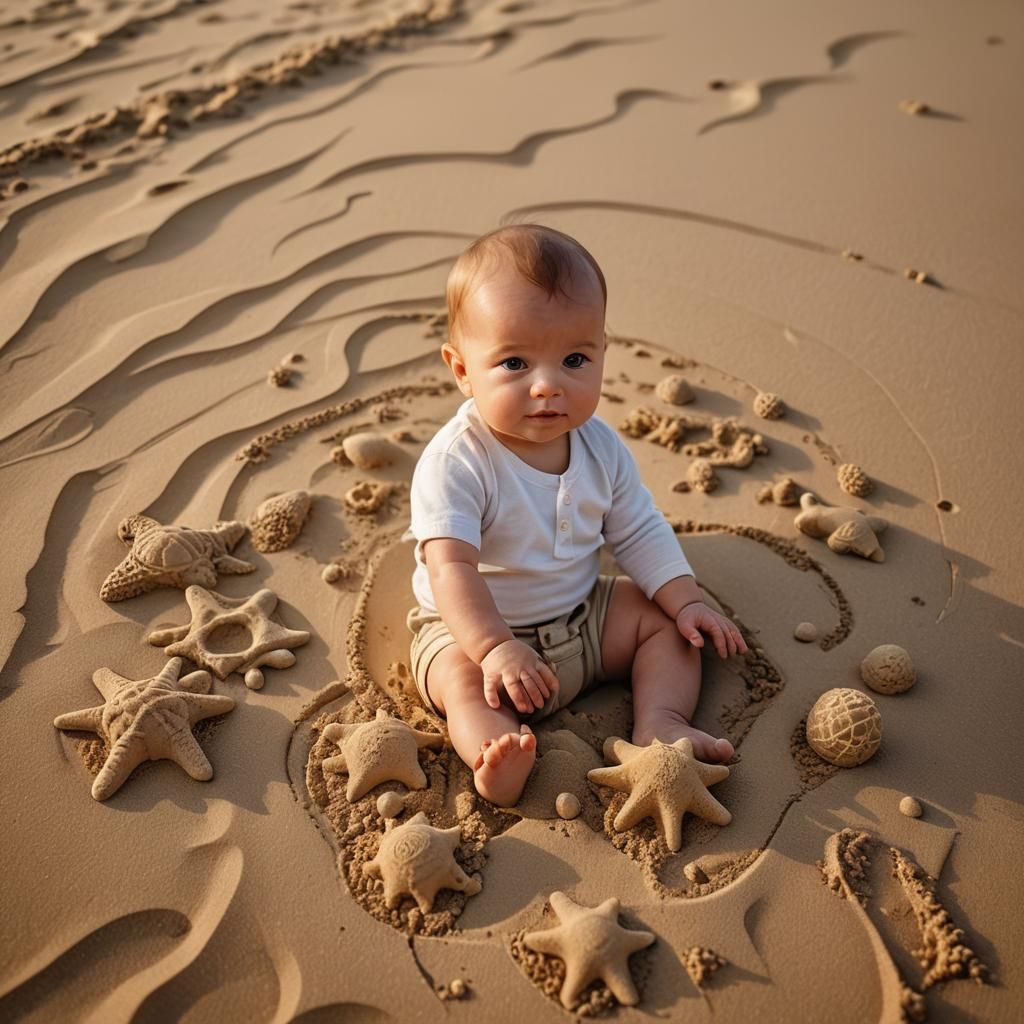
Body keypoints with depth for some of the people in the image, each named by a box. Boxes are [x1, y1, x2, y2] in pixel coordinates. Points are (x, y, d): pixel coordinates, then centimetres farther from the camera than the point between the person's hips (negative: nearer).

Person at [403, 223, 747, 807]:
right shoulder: (455, 462, -26)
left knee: (667, 621, 0)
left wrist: (686, 600, -6)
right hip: (471, 629, -5)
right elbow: (451, 567, -33)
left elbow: (640, 532, 4)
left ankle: (660, 721, -11)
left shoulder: (601, 447, -7)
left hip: (582, 617, 6)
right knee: (463, 677, -33)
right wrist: (495, 648, -43)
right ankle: (499, 766, -51)